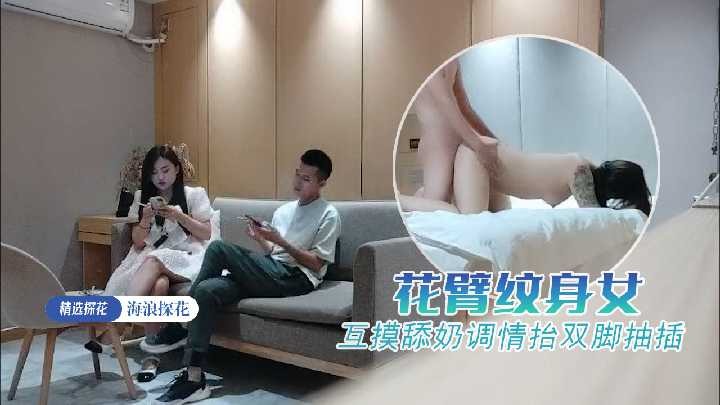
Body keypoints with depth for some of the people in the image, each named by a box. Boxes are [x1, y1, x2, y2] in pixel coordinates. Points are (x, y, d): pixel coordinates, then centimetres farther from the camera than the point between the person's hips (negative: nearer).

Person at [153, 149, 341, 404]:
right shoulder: (283, 210, 24)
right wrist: (259, 239, 2)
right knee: (207, 290, -21)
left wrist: (280, 241, -12)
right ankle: (193, 379, -18)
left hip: (296, 278, -7)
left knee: (219, 247, -20)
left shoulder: (328, 215, 2)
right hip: (270, 275, 7)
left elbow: (315, 264, -5)